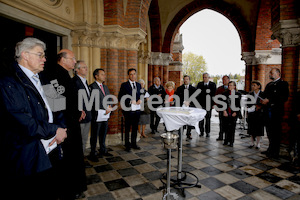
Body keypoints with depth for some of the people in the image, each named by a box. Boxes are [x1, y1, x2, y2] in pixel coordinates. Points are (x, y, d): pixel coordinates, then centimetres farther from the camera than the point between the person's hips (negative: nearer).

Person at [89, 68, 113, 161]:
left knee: (103, 135, 18)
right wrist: (106, 108, -17)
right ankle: (92, 154, 17)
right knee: (94, 136, 4)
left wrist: (109, 107, -4)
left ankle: (103, 150, 33)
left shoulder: (105, 87, 16)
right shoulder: (92, 86, -10)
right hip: (97, 115, -7)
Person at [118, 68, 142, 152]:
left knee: (135, 128, 13)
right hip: (128, 110, -4)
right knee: (127, 128, 7)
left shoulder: (138, 85, 11)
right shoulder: (124, 85, -3)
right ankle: (127, 145, 20)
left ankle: (133, 144, 28)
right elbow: (120, 98, -8)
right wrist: (130, 101, -16)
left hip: (137, 109, 5)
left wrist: (139, 100, -6)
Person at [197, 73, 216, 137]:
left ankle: (207, 132, 15)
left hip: (208, 104, -1)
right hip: (201, 104, 1)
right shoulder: (199, 84, 8)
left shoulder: (213, 84, 4)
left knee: (208, 118, 5)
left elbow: (214, 94, 1)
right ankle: (201, 131, 17)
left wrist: (213, 104, -6)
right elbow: (197, 94, 5)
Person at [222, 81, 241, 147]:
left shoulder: (238, 94, 5)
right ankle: (226, 140, 17)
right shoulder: (225, 93, 8)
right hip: (226, 113, 1)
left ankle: (231, 142, 12)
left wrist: (236, 112, -5)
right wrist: (224, 111, -6)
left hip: (234, 113, -1)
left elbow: (238, 105, 3)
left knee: (232, 127, 2)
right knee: (226, 127, 3)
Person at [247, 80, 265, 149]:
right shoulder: (250, 94, 8)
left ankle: (258, 143, 12)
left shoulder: (262, 94, -2)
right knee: (251, 128, 7)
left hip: (259, 113, -3)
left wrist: (259, 107, -17)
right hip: (251, 114, 3)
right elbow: (247, 103, 7)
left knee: (259, 128, 1)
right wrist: (254, 106, -7)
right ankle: (252, 143, 18)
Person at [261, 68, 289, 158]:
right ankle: (270, 149, 25)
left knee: (276, 131, -2)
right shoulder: (269, 84, 21)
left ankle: (275, 153, 8)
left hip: (276, 111, -8)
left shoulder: (283, 83, -4)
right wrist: (263, 101, 2)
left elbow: (284, 97, -16)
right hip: (268, 110, 8)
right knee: (269, 131, 13)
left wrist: (269, 100, -18)